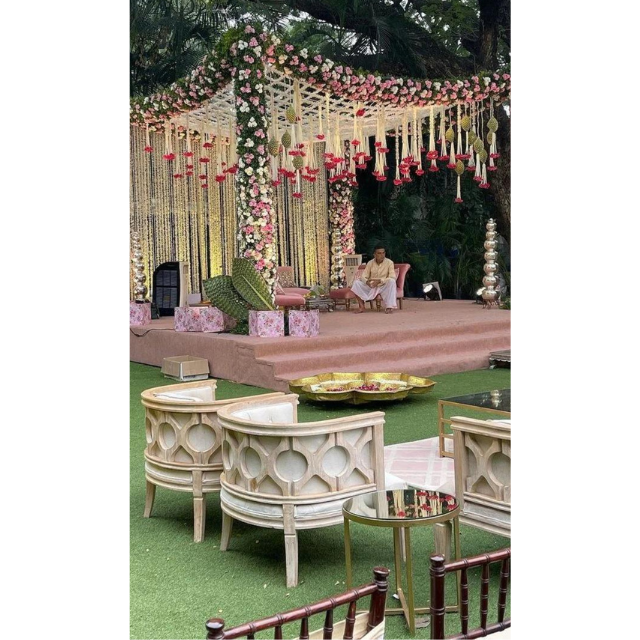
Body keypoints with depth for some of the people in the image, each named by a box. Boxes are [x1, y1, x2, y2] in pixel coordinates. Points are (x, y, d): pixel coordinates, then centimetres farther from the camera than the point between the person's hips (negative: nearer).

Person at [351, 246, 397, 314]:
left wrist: (379, 281, -31)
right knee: (356, 282, -19)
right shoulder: (370, 263, 1)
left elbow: (392, 278, -18)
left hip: (384, 287, -3)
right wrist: (367, 281, -28)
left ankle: (389, 306, -34)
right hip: (371, 287, 3)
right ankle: (361, 307, -20)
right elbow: (363, 276, -2)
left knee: (391, 281, -34)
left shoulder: (389, 262, -8)